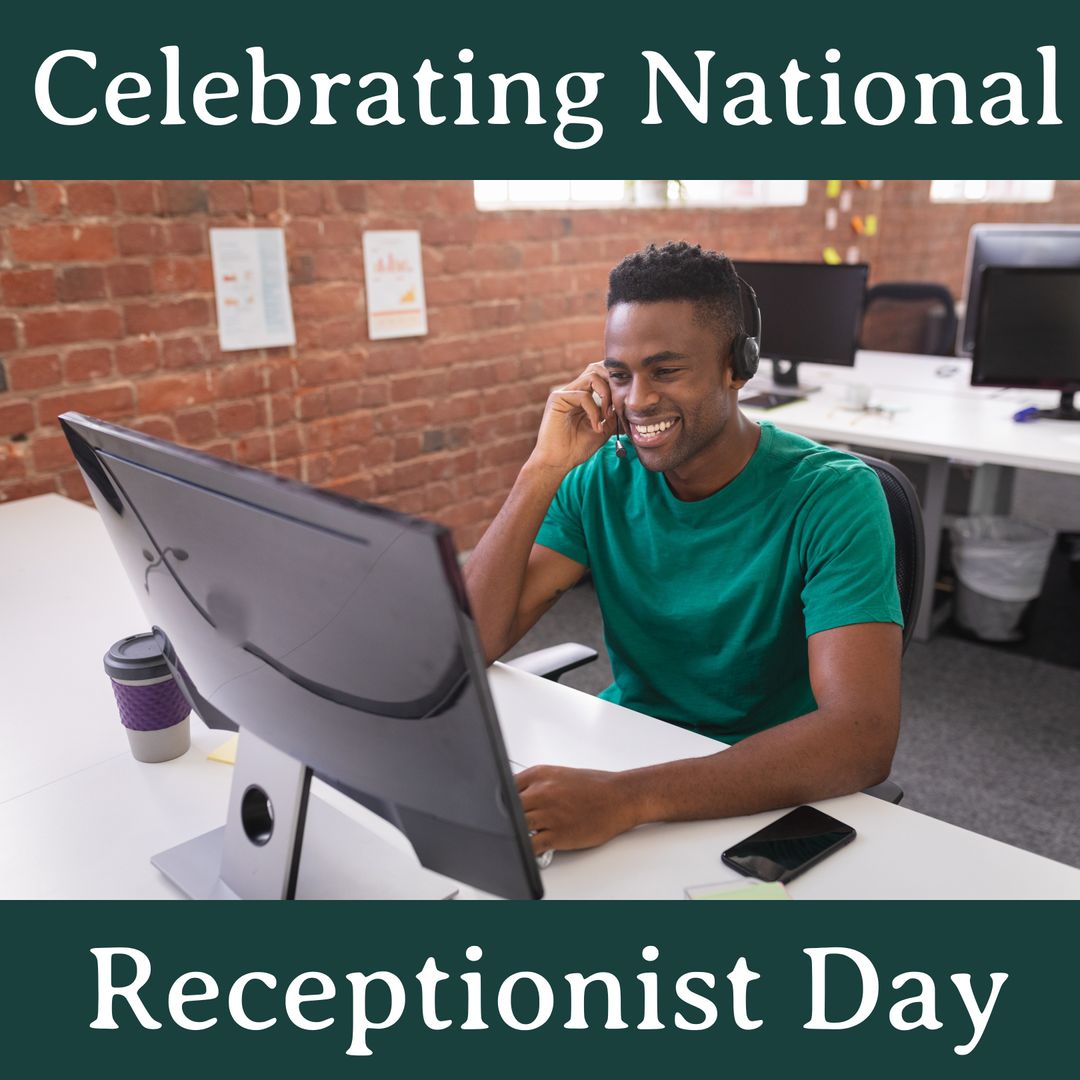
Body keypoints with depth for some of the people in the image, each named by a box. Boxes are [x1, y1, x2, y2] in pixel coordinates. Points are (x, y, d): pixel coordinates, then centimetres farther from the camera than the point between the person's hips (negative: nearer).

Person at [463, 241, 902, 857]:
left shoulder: (832, 497, -17)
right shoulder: (603, 478, -4)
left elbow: (865, 737, -29)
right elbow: (468, 644, -10)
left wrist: (627, 796, -40)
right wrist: (543, 471, -19)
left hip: (761, 796, -4)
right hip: (619, 754, 4)